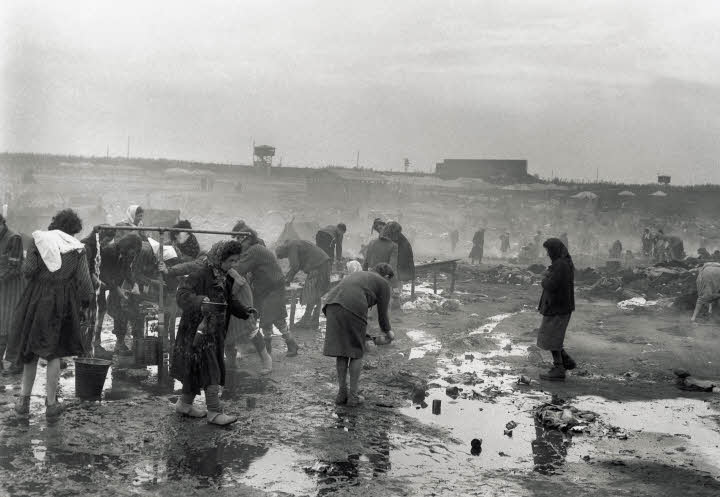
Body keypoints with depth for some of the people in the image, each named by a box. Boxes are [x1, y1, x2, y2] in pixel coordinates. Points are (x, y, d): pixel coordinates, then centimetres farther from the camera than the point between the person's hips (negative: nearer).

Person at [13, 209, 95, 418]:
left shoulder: (38, 239, 1)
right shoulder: (77, 248, 0)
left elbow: (28, 270, -6)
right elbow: (83, 280, -4)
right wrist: (85, 302, 7)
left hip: (37, 299, 1)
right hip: (63, 302, -1)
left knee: (30, 347, 15)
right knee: (54, 353, 6)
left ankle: (24, 399, 15)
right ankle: (51, 403, 7)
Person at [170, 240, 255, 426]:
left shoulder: (226, 278, 8)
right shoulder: (202, 275, -18)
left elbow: (228, 301, 18)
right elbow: (183, 293, -28)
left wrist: (245, 311, 2)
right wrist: (201, 303, -45)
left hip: (215, 332, 9)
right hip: (198, 330, -8)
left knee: (198, 369, 17)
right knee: (210, 370, -7)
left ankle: (185, 404, 32)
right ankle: (214, 412, -1)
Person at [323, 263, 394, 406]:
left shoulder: (357, 276, 38)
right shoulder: (383, 284, 20)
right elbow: (382, 314, 20)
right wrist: (388, 331, 40)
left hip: (332, 305, 6)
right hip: (353, 308, -5)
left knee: (342, 351, 16)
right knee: (357, 352, 10)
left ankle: (342, 393, 19)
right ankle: (353, 395, 12)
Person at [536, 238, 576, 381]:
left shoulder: (560, 265, -20)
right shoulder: (566, 263, 11)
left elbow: (550, 285, -24)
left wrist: (545, 279, -5)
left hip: (557, 308, -10)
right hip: (563, 306, 10)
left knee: (551, 337, -1)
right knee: (553, 336, 20)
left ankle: (558, 370, 4)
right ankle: (566, 361, 22)